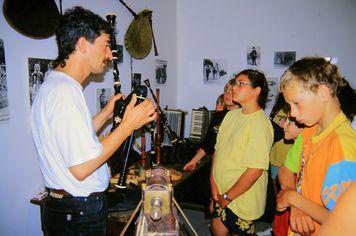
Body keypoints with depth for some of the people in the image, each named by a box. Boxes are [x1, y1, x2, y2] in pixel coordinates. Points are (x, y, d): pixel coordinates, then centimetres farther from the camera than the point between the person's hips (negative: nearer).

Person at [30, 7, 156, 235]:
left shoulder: (51, 86, 9)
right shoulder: (66, 91, -24)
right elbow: (81, 168, -26)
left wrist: (106, 114, 8)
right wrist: (129, 124, -21)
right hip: (80, 214, -9)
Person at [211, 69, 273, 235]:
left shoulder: (260, 125, -22)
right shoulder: (232, 114, 1)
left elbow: (255, 170, -24)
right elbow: (218, 149, 5)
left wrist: (228, 197, -15)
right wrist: (213, 183, -2)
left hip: (242, 199, -6)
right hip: (222, 193, 6)